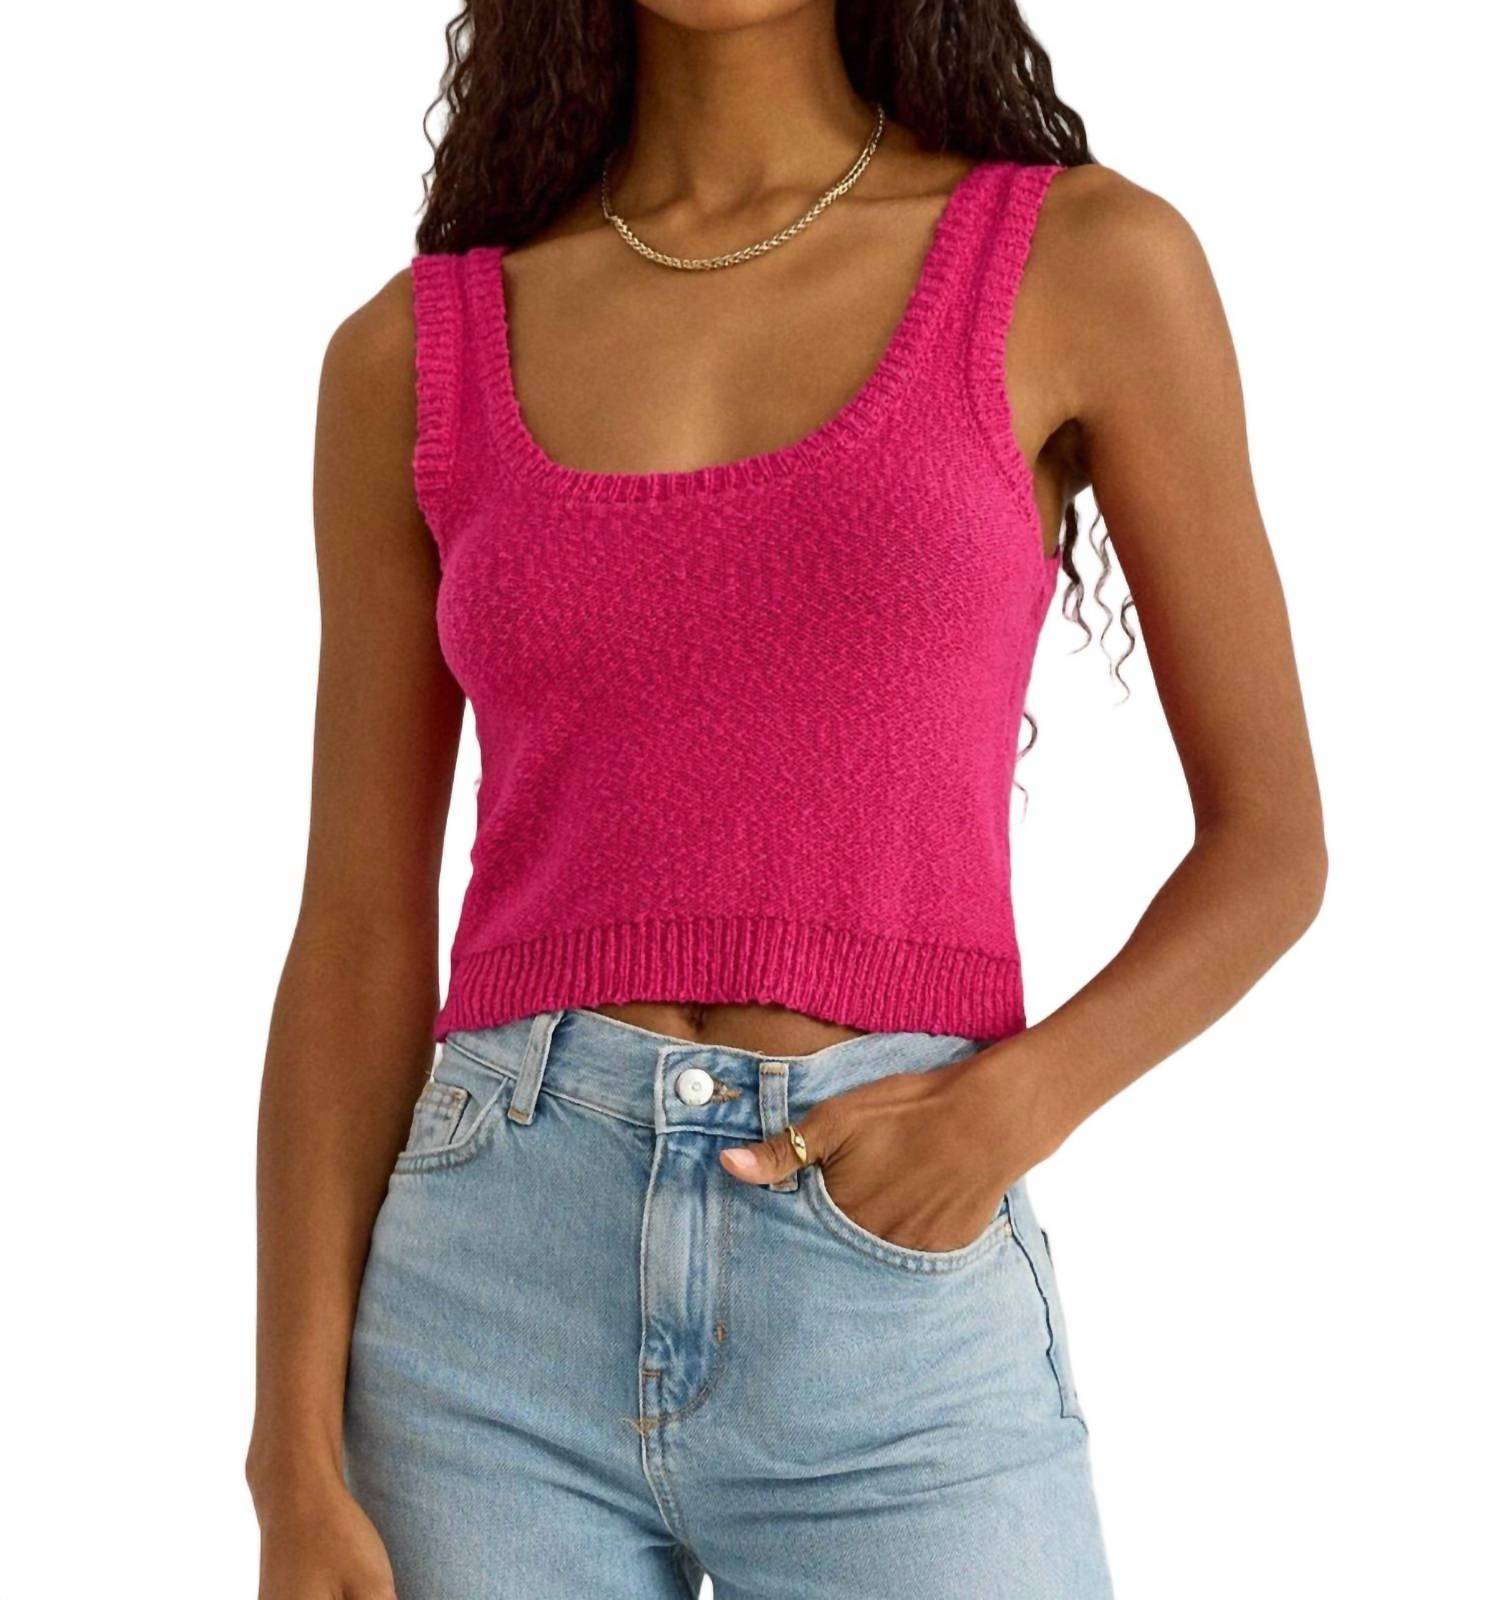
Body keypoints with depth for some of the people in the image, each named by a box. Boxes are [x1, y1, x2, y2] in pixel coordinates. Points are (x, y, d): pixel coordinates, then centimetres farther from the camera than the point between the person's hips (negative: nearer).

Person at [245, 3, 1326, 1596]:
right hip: (491, 1303, 1)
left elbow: (1269, 841, 7)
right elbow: (356, 949, 6)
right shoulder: (413, 356, 7)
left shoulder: (1084, 265, 3)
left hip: (900, 1339, -1)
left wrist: (1005, 1109, -11)